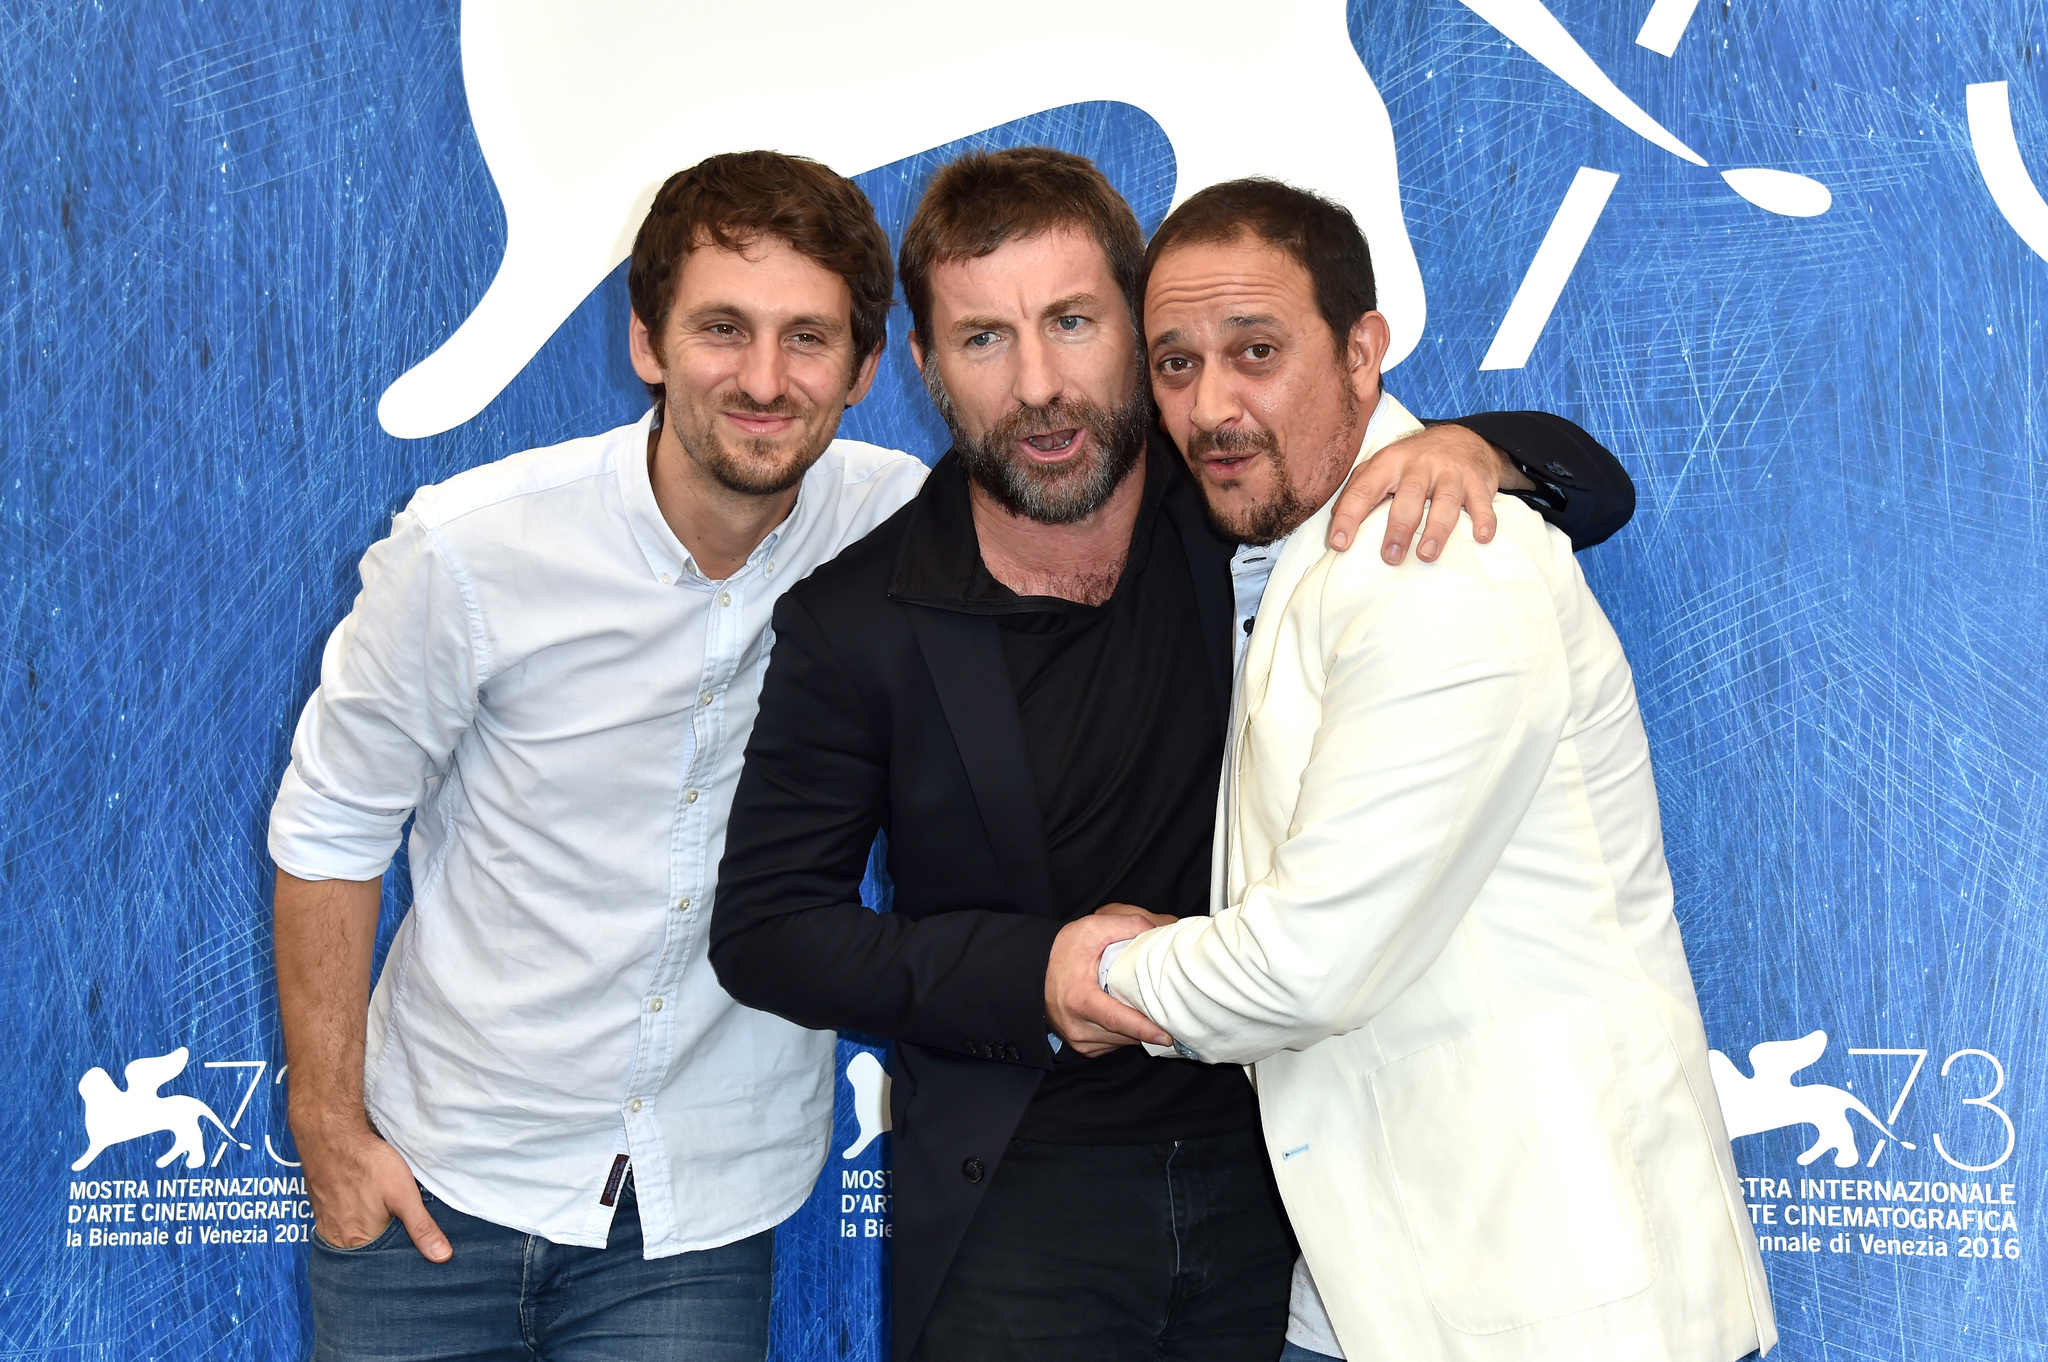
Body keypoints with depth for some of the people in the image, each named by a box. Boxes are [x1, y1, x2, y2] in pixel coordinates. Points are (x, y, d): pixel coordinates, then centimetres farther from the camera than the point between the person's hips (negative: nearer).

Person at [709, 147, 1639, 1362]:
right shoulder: (859, 625, -8)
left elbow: (1591, 483, 4)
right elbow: (764, 925, -3)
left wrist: (1464, 451, -20)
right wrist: (1026, 975, -16)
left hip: (1277, 1182, 2)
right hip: (1019, 1206, -2)